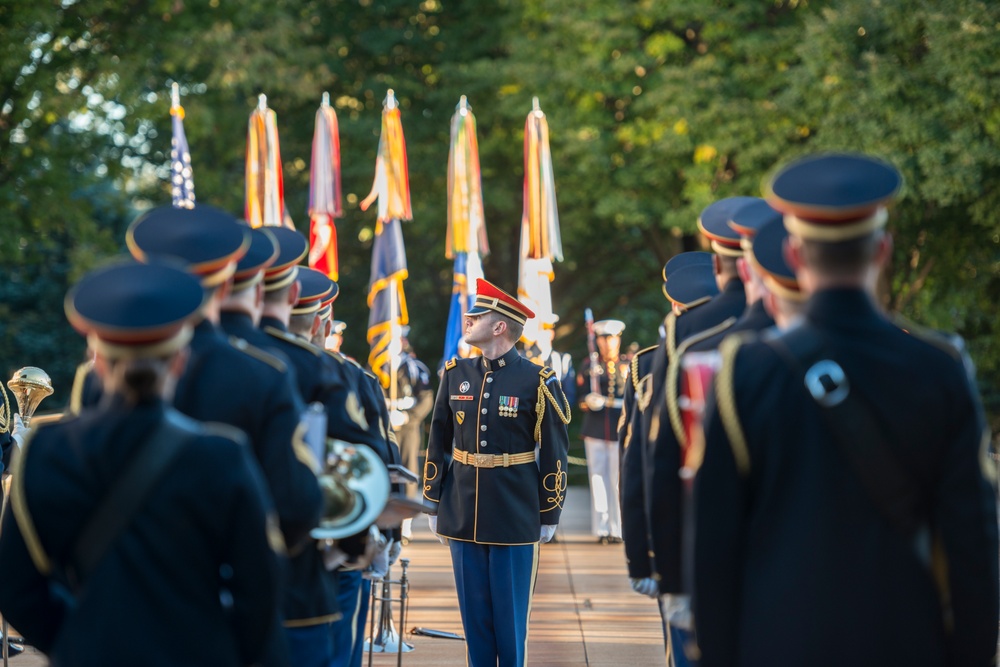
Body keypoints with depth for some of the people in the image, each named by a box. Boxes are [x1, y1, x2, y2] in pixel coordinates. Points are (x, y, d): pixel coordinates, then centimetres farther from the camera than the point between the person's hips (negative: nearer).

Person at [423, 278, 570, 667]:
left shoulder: (537, 382, -6)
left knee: (510, 611, 3)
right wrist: (432, 504, 9)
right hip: (462, 516, 4)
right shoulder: (456, 375, 5)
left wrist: (549, 516, -4)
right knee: (473, 609, 8)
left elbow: (553, 455, -4)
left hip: (515, 518, -4)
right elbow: (438, 445, 10)